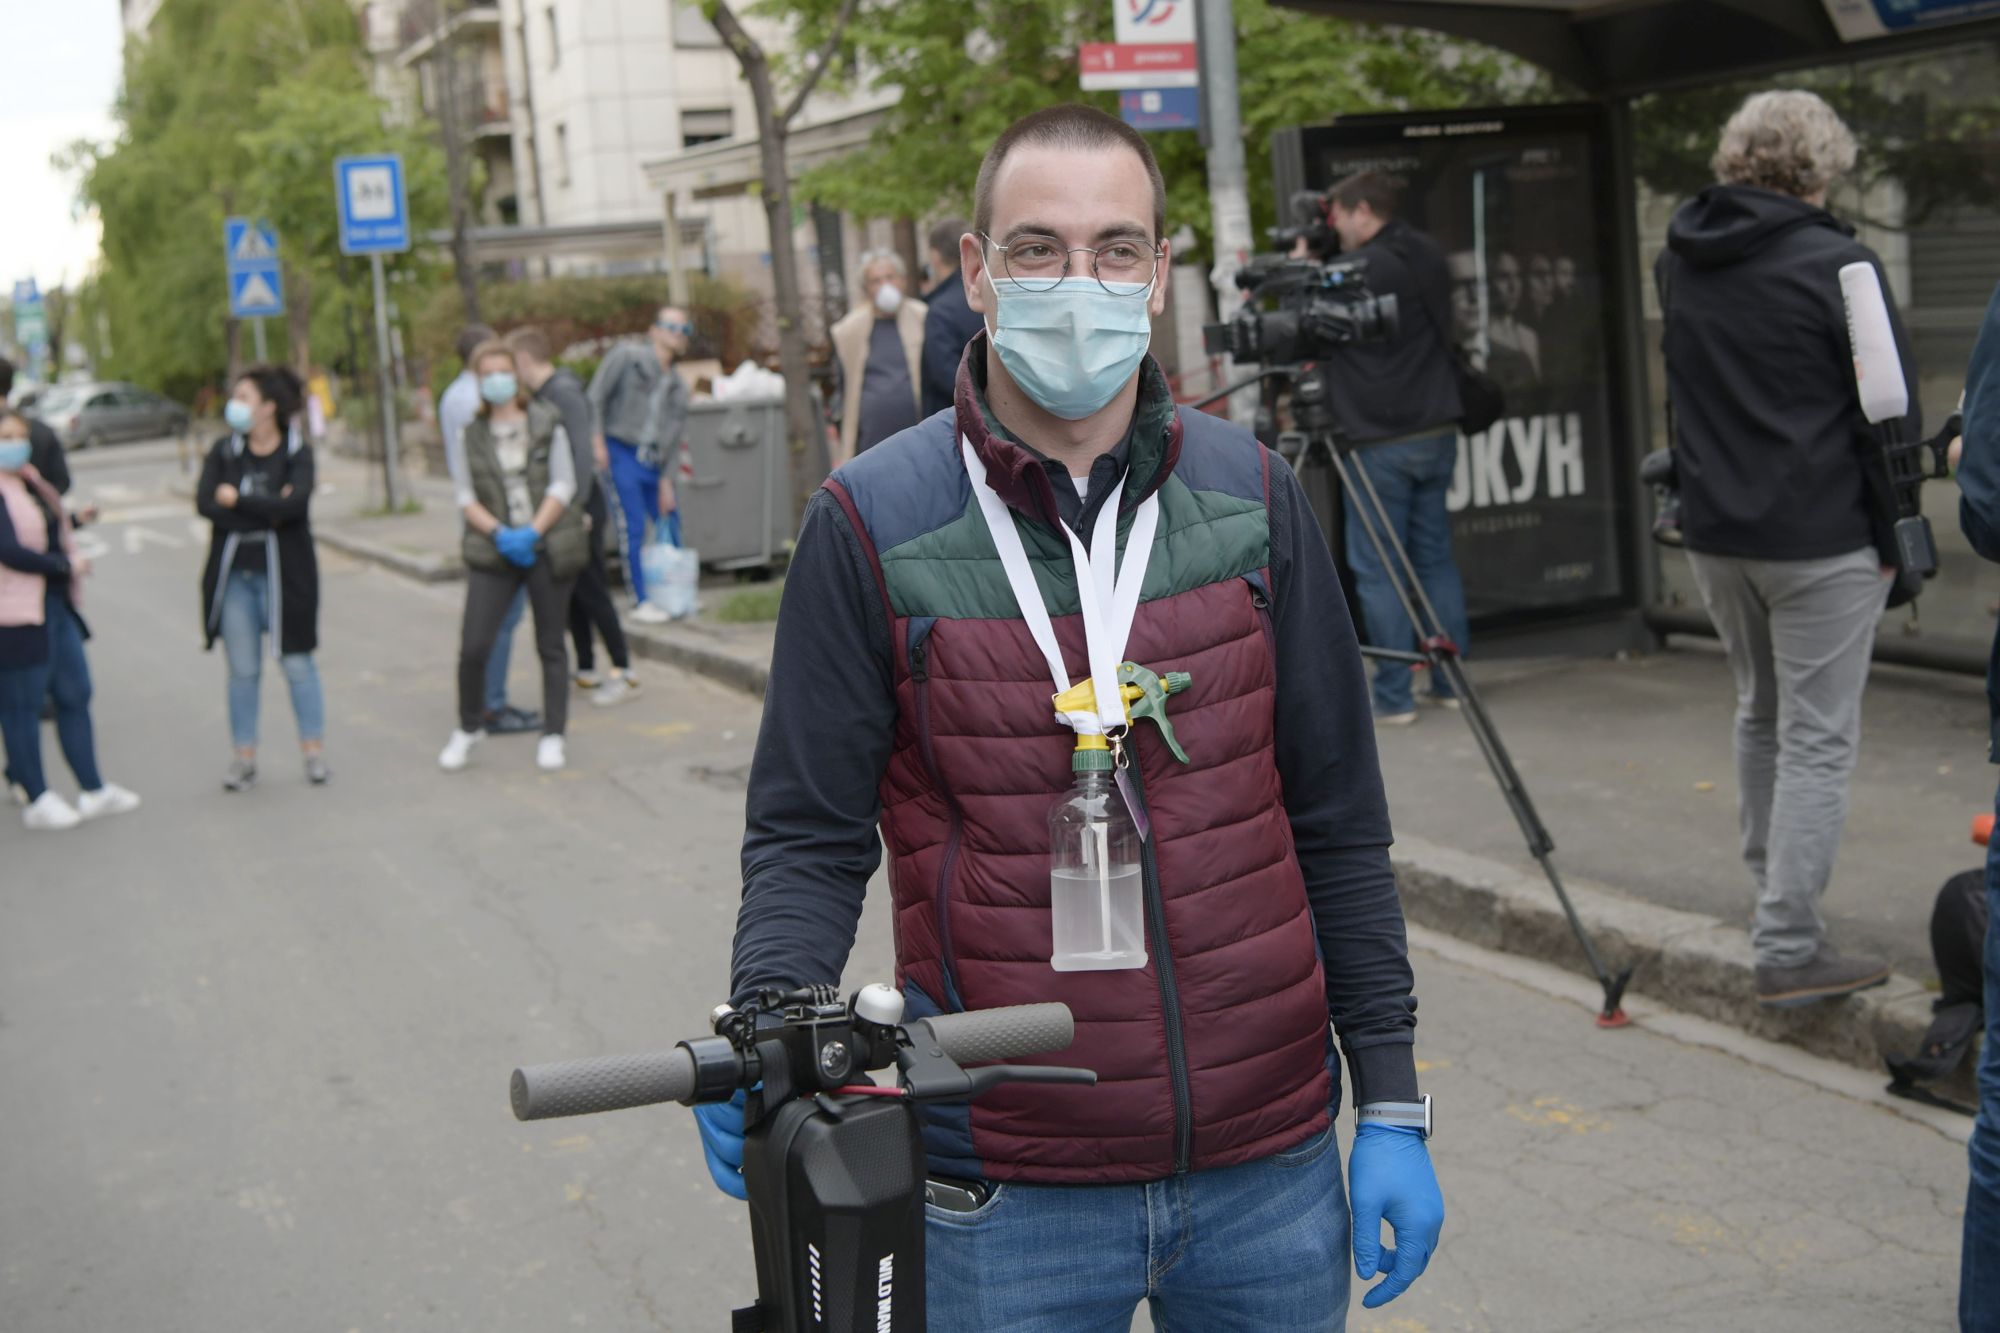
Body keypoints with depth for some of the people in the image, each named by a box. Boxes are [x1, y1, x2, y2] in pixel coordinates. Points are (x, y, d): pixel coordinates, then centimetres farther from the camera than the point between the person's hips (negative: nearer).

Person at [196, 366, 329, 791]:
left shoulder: (297, 452, -3)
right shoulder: (224, 451, 6)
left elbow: (295, 503, -20)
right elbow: (204, 503, -9)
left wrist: (237, 500, -12)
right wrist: (268, 513, -17)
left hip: (283, 572, -3)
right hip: (233, 573, 3)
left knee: (296, 662, 3)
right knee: (242, 670, 6)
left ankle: (314, 751, 11)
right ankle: (244, 757, 13)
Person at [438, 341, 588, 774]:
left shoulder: (546, 423, 1)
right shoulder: (472, 433, 7)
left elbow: (563, 486, -2)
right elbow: (466, 497, 5)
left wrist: (533, 532, -14)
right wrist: (498, 533, -12)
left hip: (547, 546, -1)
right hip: (493, 552, 1)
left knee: (550, 646, 6)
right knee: (473, 646, -7)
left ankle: (552, 735, 17)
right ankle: (468, 729, 14)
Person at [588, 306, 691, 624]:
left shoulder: (677, 386, 17)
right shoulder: (627, 356, 1)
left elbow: (675, 437, 14)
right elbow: (596, 396, -4)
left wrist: (666, 479, 6)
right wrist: (597, 440, -13)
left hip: (653, 464, 6)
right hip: (621, 454, -6)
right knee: (634, 529, -11)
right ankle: (640, 601, -6)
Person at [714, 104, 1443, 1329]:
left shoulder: (1254, 499, 2)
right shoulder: (872, 527, -7)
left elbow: (1338, 824, 6)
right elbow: (810, 835, -2)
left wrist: (1393, 1105, 5)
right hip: (1008, 1197, -2)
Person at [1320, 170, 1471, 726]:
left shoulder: (1361, 269, -14)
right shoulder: (1429, 258, 10)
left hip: (1381, 444, -7)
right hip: (1437, 432, 8)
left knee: (1376, 570, -2)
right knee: (1435, 557, 14)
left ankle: (1394, 695, -2)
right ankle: (1451, 679, 16)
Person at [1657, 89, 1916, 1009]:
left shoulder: (1676, 261, 6)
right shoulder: (1834, 264, -13)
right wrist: (1891, 536, -2)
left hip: (1713, 530, 6)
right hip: (1820, 538, -6)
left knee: (1759, 712, 22)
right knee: (1817, 740, -1)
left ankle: (1772, 893, 33)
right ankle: (1789, 950, -1)